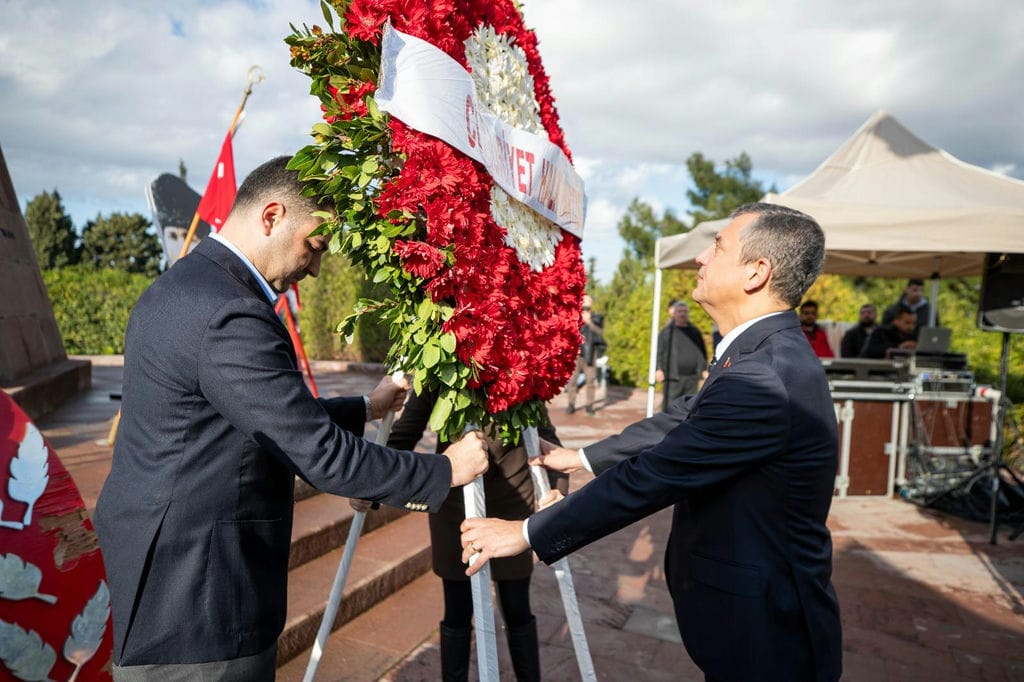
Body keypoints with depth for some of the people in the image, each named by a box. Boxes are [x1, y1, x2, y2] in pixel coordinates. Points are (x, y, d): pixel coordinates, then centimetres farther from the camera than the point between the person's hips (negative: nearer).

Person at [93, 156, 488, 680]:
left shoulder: (177, 287, 7)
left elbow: (275, 417, 12)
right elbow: (322, 457, -23)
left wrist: (366, 409, 15)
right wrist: (444, 472, -12)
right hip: (196, 599, -9)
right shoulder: (230, 317, -25)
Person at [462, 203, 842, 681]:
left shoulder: (764, 380, -30)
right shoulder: (772, 354, 2)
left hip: (763, 632, -8)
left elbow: (650, 477, -28)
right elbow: (683, 418, 9)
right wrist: (582, 457, 13)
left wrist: (527, 533, -19)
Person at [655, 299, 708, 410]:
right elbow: (658, 352, 1)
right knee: (669, 406, -6)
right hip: (673, 376, -3)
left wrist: (703, 370, 10)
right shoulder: (666, 331, 5)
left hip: (692, 377, 3)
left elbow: (702, 352, 19)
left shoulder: (695, 332, 15)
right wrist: (658, 369, -9)